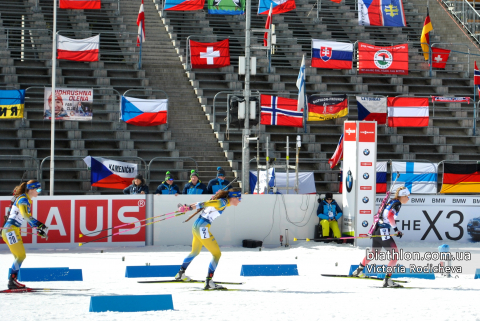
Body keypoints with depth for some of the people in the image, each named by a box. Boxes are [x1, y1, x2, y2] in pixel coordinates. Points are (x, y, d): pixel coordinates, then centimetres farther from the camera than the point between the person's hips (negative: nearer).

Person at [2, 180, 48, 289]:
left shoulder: (28, 201, 16)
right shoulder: (23, 199, -14)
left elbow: (28, 218, 24)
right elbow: (25, 215, -31)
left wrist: (39, 230, 15)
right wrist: (39, 224, -33)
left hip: (15, 230, 10)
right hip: (11, 230, -10)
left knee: (20, 257, 10)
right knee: (21, 256, -9)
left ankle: (12, 281, 11)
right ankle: (12, 281, -7)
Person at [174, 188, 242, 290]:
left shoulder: (222, 202, 13)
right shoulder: (223, 203, -16)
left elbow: (204, 204, 16)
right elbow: (205, 204, -23)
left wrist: (188, 207, 17)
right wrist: (188, 208, -25)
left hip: (196, 227, 10)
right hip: (203, 228, -10)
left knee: (195, 252, 28)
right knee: (217, 254, -7)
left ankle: (180, 274, 41)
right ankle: (209, 282, -11)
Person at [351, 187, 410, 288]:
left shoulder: (392, 202, 18)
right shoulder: (397, 203, -10)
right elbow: (390, 215, -25)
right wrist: (396, 229, -20)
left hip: (376, 230, 10)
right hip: (383, 231, -10)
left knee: (374, 254, 30)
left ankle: (359, 270, 46)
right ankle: (387, 279, -16)